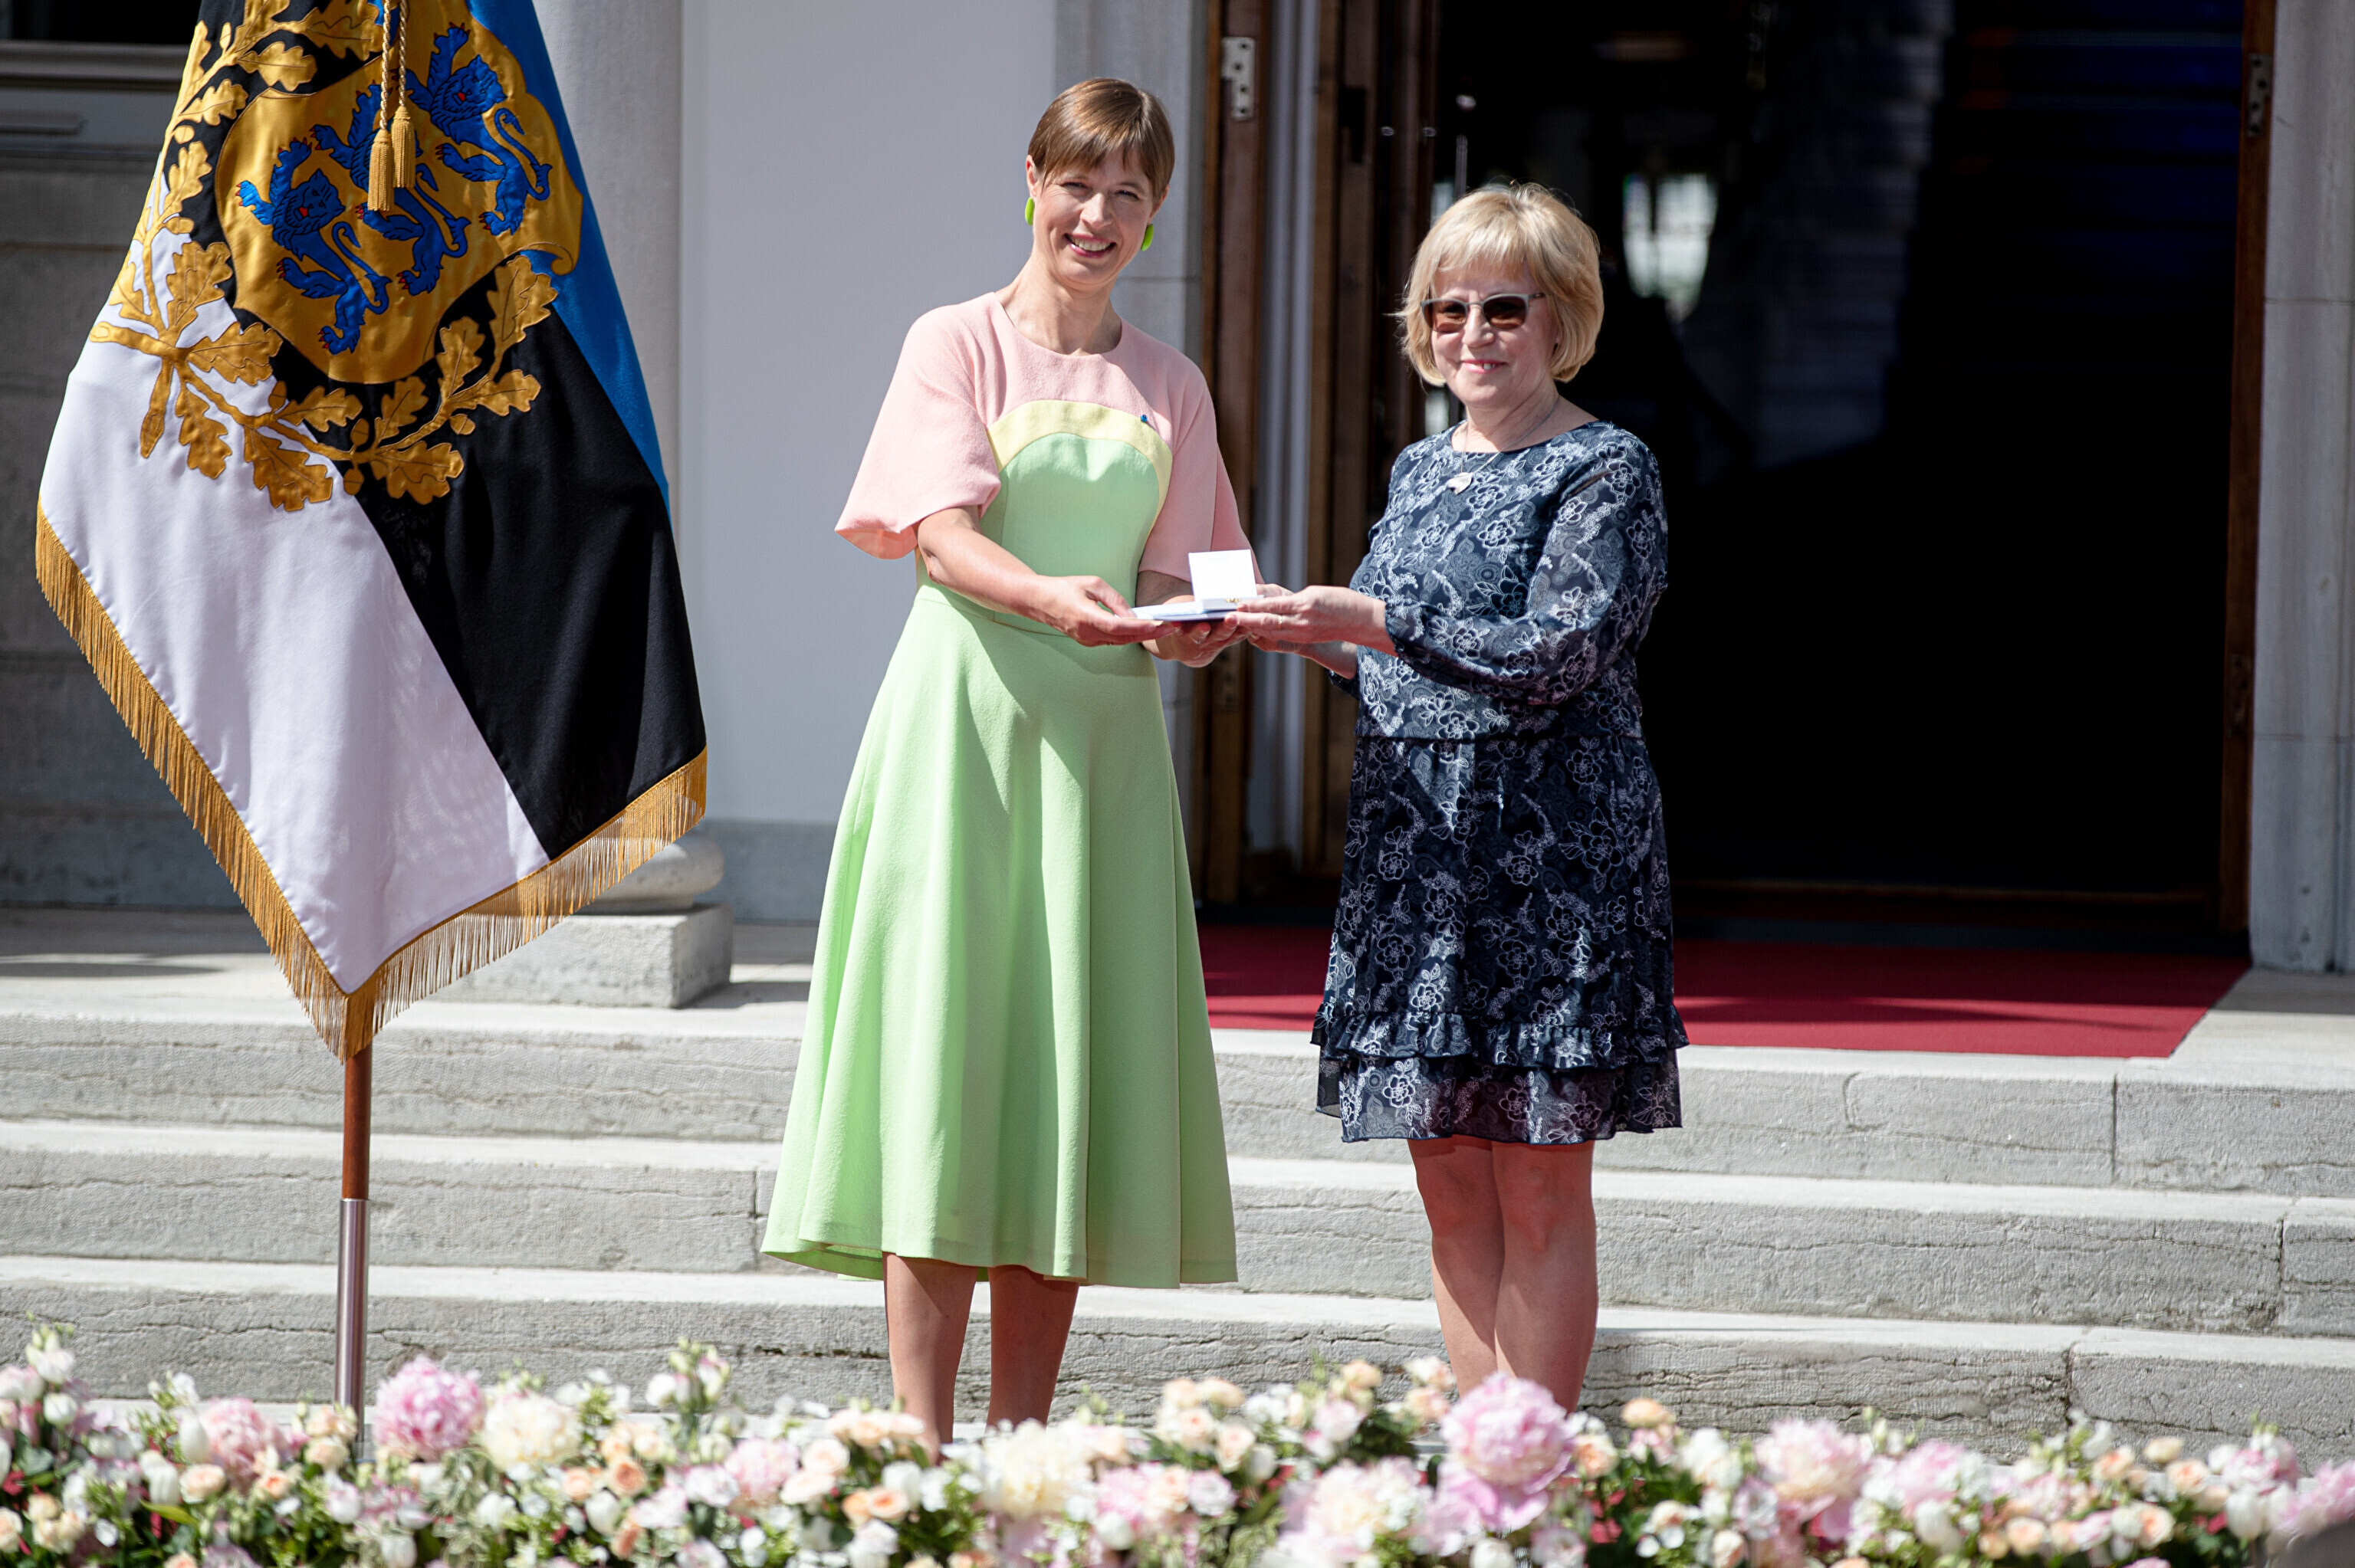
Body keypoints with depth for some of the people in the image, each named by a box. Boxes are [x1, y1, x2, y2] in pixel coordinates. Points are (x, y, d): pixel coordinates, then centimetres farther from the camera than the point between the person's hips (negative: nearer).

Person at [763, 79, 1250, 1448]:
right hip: (965, 717, -4)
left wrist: (1193, 621, -11)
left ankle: (1023, 1442, 6)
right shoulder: (959, 346, 3)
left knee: (1078, 1070, 1)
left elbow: (1176, 578, 12)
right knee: (945, 1049, -10)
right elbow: (940, 531, -10)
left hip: (1106, 730, 4)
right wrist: (1052, 596, -29)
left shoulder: (1169, 388, 15)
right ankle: (923, 1448, -13)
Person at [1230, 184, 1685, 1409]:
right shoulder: (1421, 470, 16)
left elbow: (1559, 655, -16)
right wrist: (1317, 641, 1)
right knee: (1450, 1182, 6)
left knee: (1540, 1182, -5)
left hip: (1549, 849, -7)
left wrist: (1374, 622, -23)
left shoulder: (1603, 471, -5)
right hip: (1415, 846, 7)